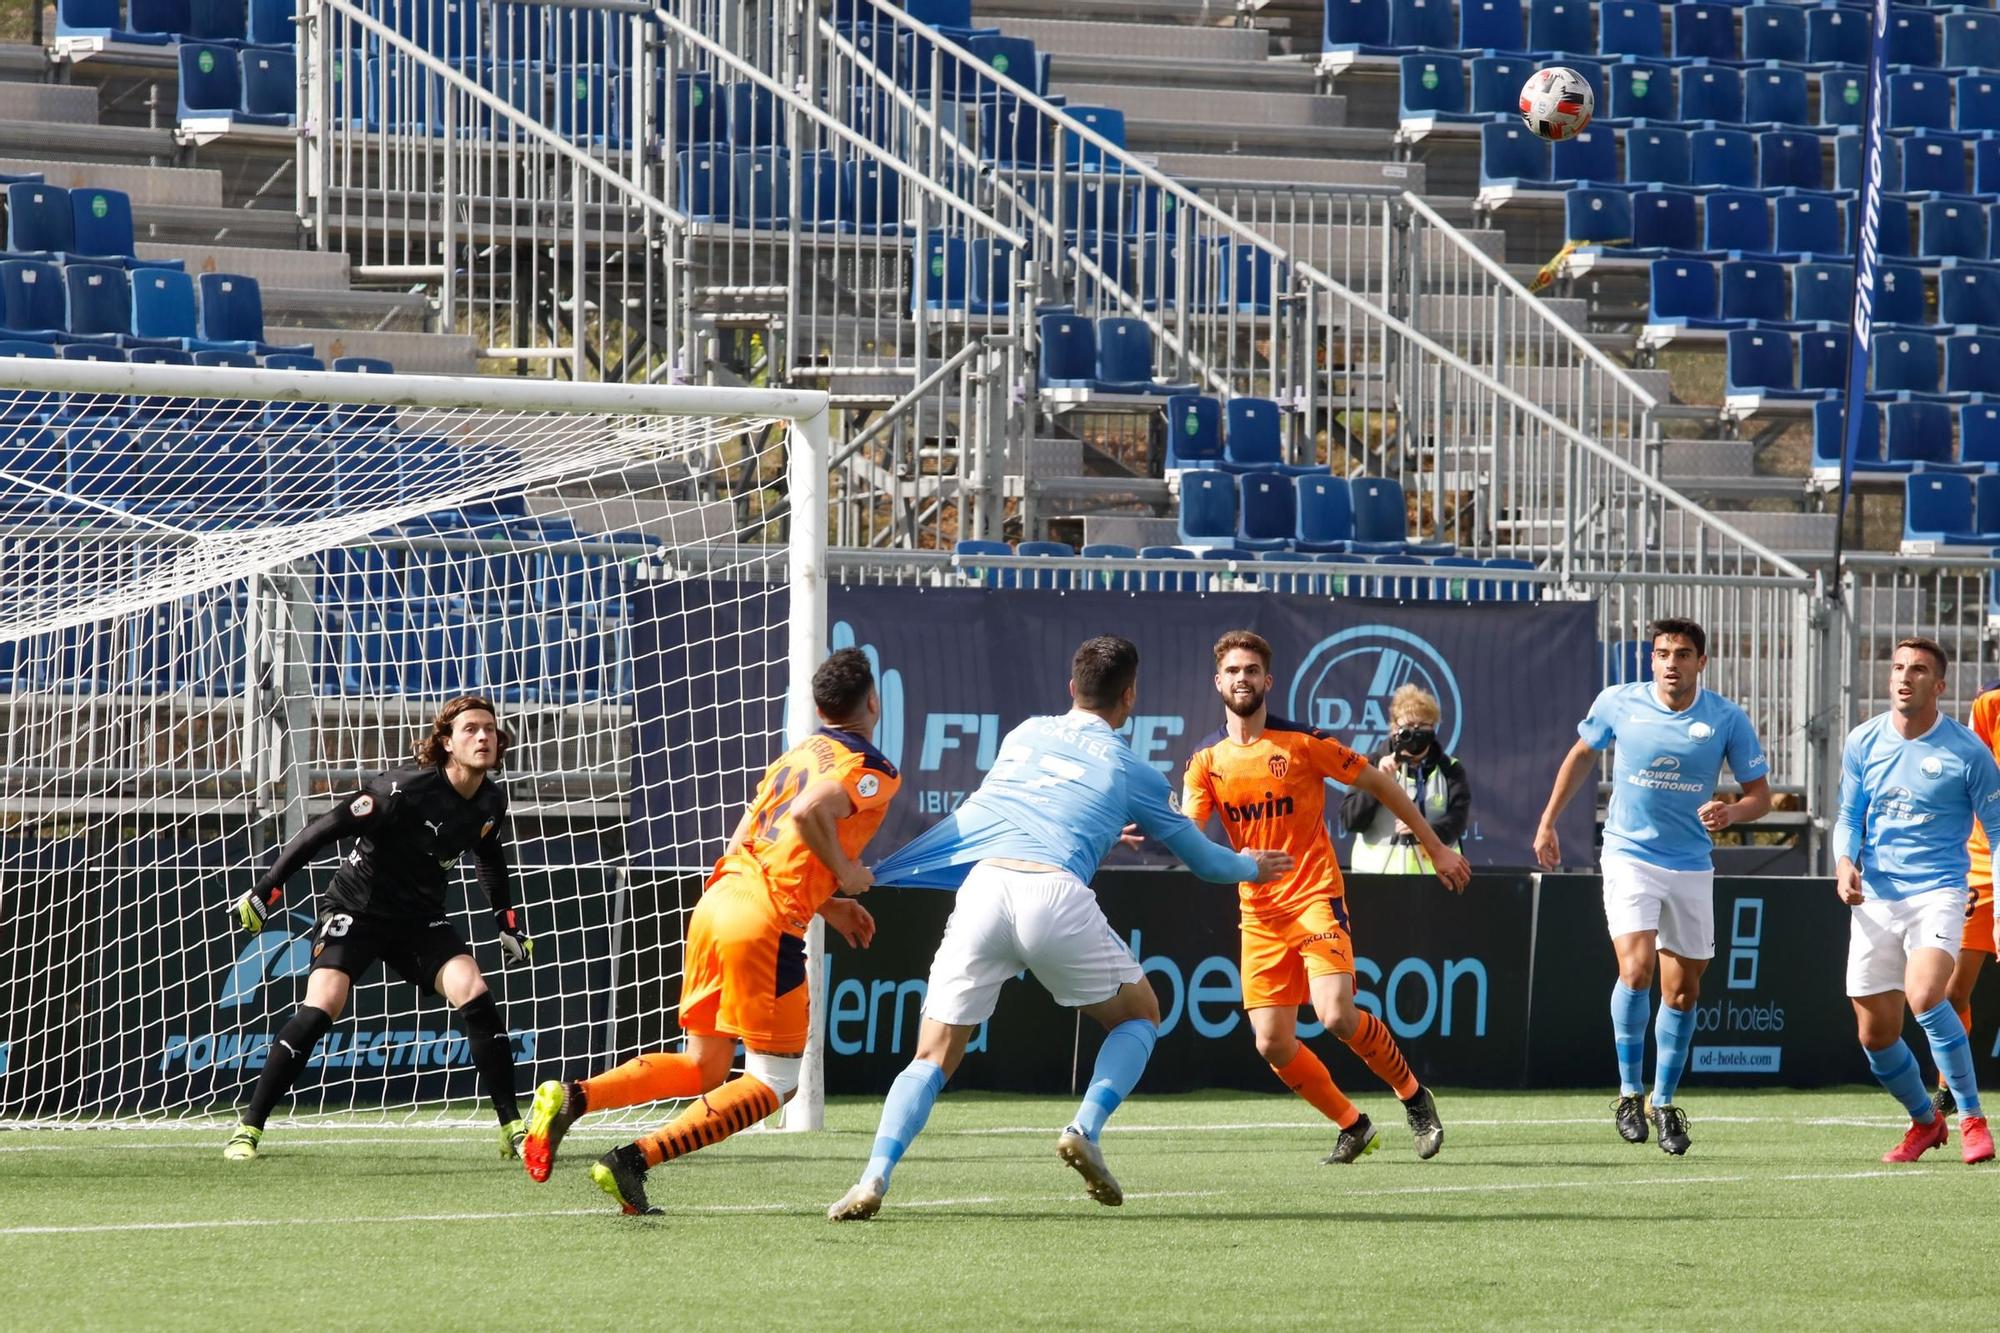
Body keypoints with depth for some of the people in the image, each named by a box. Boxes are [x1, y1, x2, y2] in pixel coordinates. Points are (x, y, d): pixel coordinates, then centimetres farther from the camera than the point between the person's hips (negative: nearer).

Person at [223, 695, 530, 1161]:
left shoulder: (491, 800, -3)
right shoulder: (407, 789, -24)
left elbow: (489, 858, 20)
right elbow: (326, 829, -22)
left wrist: (509, 924, 22)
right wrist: (265, 891, -22)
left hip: (421, 917, 5)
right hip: (357, 908, -5)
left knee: (474, 995, -16)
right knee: (321, 1007, -21)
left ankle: (513, 1129, -8)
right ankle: (248, 1130, -12)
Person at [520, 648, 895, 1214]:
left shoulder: (796, 754, 23)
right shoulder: (872, 770, -2)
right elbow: (809, 813, -22)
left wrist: (825, 905, 27)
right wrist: (844, 874, -6)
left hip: (718, 898, 8)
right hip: (765, 920, -8)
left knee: (703, 1068, 17)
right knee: (773, 1082, 1)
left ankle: (572, 1097, -4)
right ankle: (635, 1159, -12)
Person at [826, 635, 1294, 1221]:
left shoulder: (1024, 734, 25)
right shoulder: (1132, 771, 18)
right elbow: (1202, 859, 31)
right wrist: (1253, 866, 53)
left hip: (981, 883, 2)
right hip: (1055, 894, -2)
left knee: (933, 1058, 7)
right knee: (1139, 1015, 22)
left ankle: (874, 1178, -15)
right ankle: (1085, 1129, 0)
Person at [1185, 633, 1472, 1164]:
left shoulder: (1302, 743, -5)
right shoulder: (1206, 761, 4)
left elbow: (1379, 785, 4)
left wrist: (1436, 849, 7)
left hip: (1315, 898, -4)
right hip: (1259, 912, 4)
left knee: (1337, 1016, -21)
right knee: (1273, 1043, -5)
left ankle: (1414, 1096, 4)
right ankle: (1352, 1127, 16)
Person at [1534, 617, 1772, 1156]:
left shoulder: (1727, 720, -5)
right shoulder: (1618, 703, -4)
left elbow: (1760, 794, 1)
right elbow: (1581, 756, 14)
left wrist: (1731, 812, -21)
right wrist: (1548, 822, 15)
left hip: (1691, 867, 2)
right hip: (1629, 854, -2)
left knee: (1682, 991, 7)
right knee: (1636, 968, -21)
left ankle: (1664, 1103, 23)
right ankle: (1629, 1092, -8)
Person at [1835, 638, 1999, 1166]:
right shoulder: (1863, 742, 3)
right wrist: (1845, 863, -8)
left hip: (1938, 892, -4)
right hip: (1875, 900, 4)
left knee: (1924, 995, -29)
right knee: (1876, 1034, 5)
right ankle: (1925, 1122, 31)